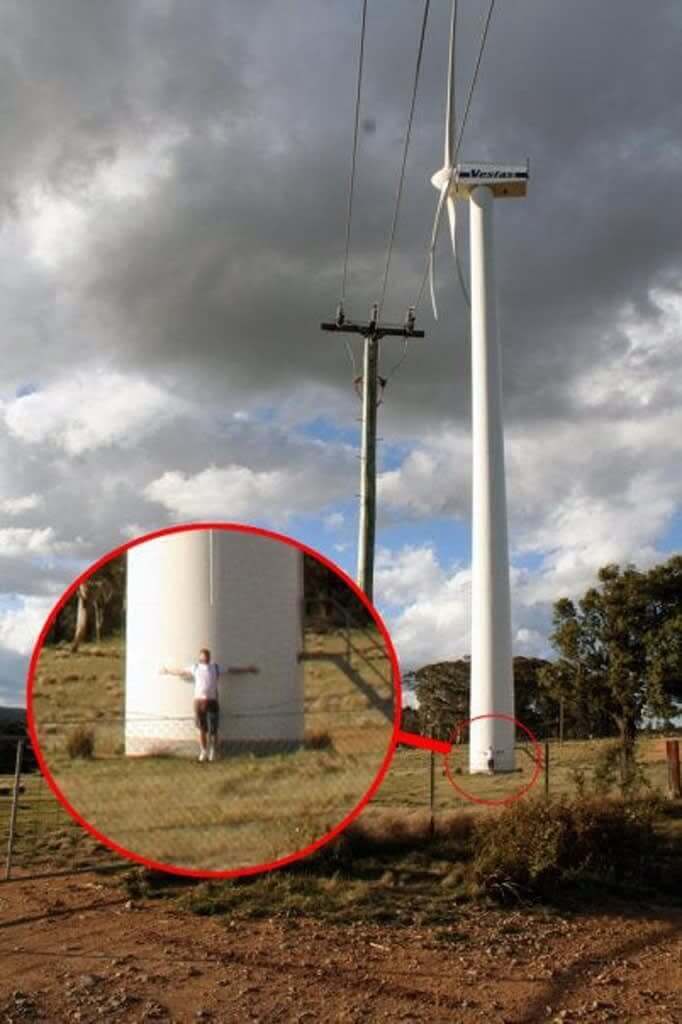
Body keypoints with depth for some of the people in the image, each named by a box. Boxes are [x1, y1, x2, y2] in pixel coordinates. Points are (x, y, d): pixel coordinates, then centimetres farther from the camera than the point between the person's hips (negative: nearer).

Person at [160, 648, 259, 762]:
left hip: (212, 701, 0)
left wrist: (248, 669, 15)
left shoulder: (216, 668, 10)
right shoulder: (195, 668, 10)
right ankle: (203, 751, 13)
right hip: (199, 701, 0)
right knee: (202, 729, 1)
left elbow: (233, 670, 15)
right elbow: (181, 672, 23)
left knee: (213, 729, -3)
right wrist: (168, 671, 32)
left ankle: (212, 751, 14)